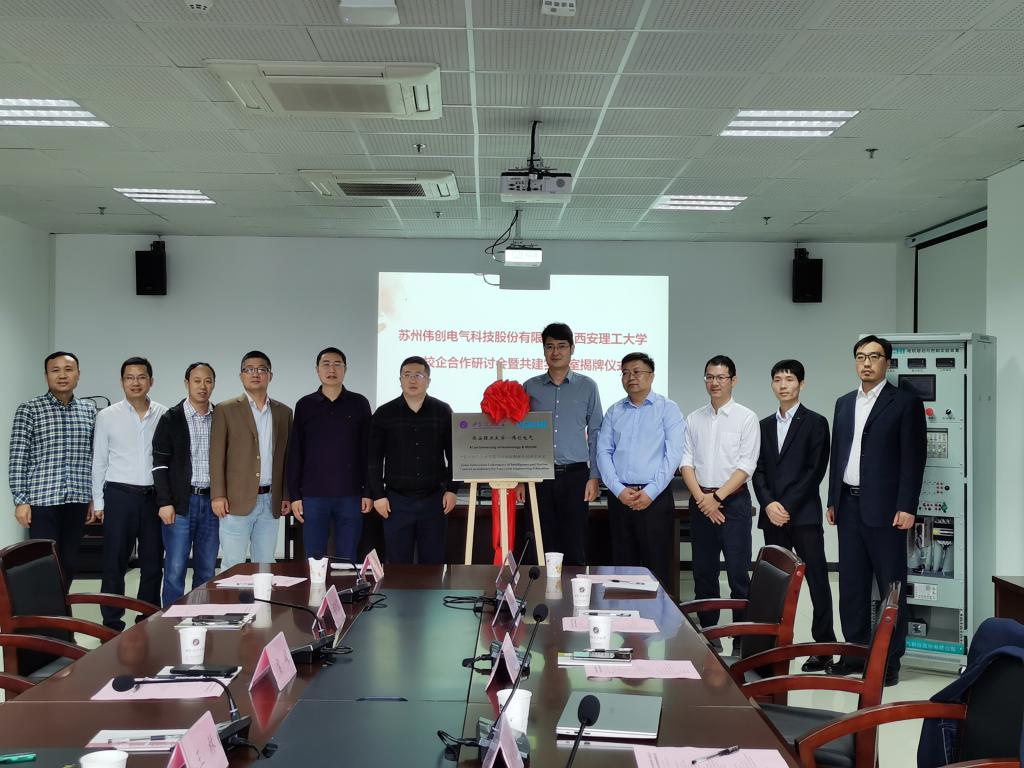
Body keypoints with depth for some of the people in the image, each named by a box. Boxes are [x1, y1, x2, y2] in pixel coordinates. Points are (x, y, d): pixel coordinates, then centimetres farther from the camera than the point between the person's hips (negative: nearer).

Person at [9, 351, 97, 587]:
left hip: (78, 500, 4)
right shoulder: (29, 410, -2)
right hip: (42, 500, -4)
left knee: (70, 563, 9)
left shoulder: (89, 410, 10)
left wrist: (95, 498, 10)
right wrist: (20, 500, -10)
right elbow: (17, 458, -5)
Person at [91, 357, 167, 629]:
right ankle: (112, 625, 12)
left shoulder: (164, 415, 3)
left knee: (153, 563, 8)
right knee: (115, 564, 3)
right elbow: (99, 462, 4)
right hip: (120, 496, -2)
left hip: (154, 496, 2)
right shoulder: (107, 416, 1)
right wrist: (98, 502, 1)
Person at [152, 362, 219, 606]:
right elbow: (160, 463, -2)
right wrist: (165, 502, -10)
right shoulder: (171, 419, 0)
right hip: (180, 503, -3)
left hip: (212, 503, 3)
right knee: (175, 569, -2)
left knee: (207, 570, 7)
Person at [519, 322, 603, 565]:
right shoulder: (530, 388, 8)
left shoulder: (587, 387, 6)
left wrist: (594, 477, -1)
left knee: (574, 548, 1)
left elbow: (595, 434, 6)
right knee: (541, 547, 3)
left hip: (575, 475, -1)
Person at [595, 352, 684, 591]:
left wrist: (650, 492, -13)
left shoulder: (668, 409, 2)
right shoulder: (614, 412, 13)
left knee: (657, 568, -4)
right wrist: (619, 490, -7)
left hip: (655, 498, -3)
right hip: (619, 498, 4)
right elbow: (603, 453, 6)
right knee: (623, 565, 6)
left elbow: (673, 454, -6)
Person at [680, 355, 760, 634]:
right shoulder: (693, 419, 10)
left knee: (738, 572, -4)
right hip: (700, 502, 4)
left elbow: (746, 466, -8)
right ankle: (708, 633, 19)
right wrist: (701, 498, -8)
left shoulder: (746, 418, -1)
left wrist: (717, 497, -13)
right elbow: (686, 462, 5)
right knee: (703, 572, 9)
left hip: (733, 500, -4)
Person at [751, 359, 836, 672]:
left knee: (817, 580, -3)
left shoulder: (815, 422, 1)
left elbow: (816, 470, -6)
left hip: (804, 515, -5)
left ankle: (824, 646, 2)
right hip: (772, 516, 5)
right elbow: (758, 470, 11)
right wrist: (768, 504, -6)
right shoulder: (765, 425, 16)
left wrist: (787, 506, -12)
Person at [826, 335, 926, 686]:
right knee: (852, 584, 11)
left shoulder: (905, 402, -4)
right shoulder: (844, 403, 14)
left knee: (891, 585, 1)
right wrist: (832, 501, 12)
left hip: (884, 507, -6)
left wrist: (906, 508, -14)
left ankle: (890, 660, 8)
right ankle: (855, 653, 20)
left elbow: (914, 457, -8)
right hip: (849, 505, 6)